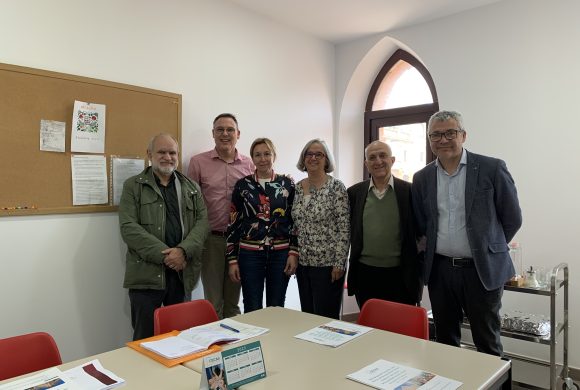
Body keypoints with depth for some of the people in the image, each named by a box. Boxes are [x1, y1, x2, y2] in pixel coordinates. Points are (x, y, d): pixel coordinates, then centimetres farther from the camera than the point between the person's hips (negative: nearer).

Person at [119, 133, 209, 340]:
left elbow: (202, 222, 4)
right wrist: (164, 255, -15)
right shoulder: (133, 186, 3)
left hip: (183, 272, 3)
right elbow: (129, 227, -8)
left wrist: (183, 251, -14)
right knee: (145, 338, 6)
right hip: (146, 273, -3)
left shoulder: (192, 188, 13)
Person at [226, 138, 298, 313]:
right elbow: (233, 224, 2)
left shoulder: (287, 184, 2)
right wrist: (232, 260, 0)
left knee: (276, 309, 11)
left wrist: (294, 253, -4)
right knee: (252, 311, 6)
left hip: (280, 253, 1)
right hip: (250, 254, 0)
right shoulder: (242, 185, 1)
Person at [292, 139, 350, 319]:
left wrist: (339, 263, -14)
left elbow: (344, 228, -12)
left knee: (326, 318, 3)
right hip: (302, 263, 6)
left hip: (327, 264, -5)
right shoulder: (297, 188, 7)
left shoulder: (336, 187, -10)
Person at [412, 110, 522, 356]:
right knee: (445, 340, 16)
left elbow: (512, 218, 1)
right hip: (439, 270, 3)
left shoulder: (492, 168, -7)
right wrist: (436, 248, 7)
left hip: (482, 270, -3)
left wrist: (487, 249, 7)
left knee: (487, 343, 10)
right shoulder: (422, 178, 4)